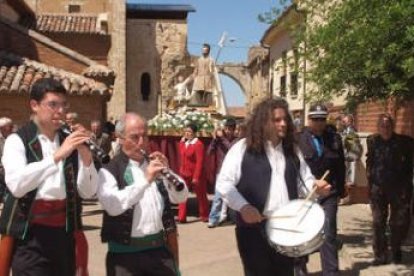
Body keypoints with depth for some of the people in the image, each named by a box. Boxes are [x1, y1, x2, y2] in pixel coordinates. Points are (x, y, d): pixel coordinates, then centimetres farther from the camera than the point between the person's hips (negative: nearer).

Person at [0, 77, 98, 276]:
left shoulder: (69, 142, 8)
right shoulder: (17, 141, -4)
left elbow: (87, 192, 0)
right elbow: (16, 185, -23)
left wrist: (85, 155, -14)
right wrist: (57, 155, -30)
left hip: (65, 232, 5)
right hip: (30, 234, -4)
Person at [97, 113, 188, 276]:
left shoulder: (154, 165, 9)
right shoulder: (109, 170, -6)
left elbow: (181, 197, 3)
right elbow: (112, 206, -23)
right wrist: (146, 180, -30)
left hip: (159, 248, 4)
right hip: (125, 253, -4)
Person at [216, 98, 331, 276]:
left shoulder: (292, 150, 11)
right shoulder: (243, 148, -6)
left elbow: (303, 179, 17)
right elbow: (224, 183, -9)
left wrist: (314, 186, -7)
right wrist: (243, 207, -22)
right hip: (254, 227, -5)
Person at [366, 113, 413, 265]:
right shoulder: (372, 141, 2)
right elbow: (370, 163, 7)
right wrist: (370, 182, 2)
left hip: (399, 187, -1)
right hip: (378, 187, 1)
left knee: (400, 222, 7)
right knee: (378, 222, 3)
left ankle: (396, 250, 32)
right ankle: (380, 255, 13)